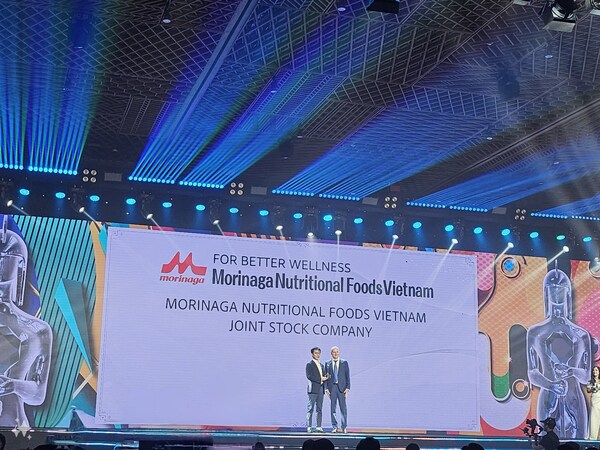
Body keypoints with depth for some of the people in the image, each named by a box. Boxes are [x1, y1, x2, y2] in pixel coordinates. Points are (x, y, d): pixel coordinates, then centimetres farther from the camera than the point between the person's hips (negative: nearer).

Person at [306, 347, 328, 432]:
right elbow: (309, 376, -13)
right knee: (310, 408, -5)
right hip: (313, 389, -7)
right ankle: (309, 427, -4)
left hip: (321, 389, 7)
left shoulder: (321, 365, 20)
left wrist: (325, 378, -3)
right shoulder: (309, 364, -1)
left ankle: (319, 426, 9)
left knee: (319, 409, 7)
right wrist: (320, 379, -18)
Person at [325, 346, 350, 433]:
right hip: (332, 387, 1)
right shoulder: (327, 363, 9)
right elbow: (326, 377, 8)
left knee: (343, 408, -2)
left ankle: (344, 427, 3)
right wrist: (326, 388, -2)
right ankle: (334, 427, 7)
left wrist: (347, 388, -5)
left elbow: (347, 376, 4)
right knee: (333, 408, 2)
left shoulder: (344, 363, 6)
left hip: (342, 387, -1)